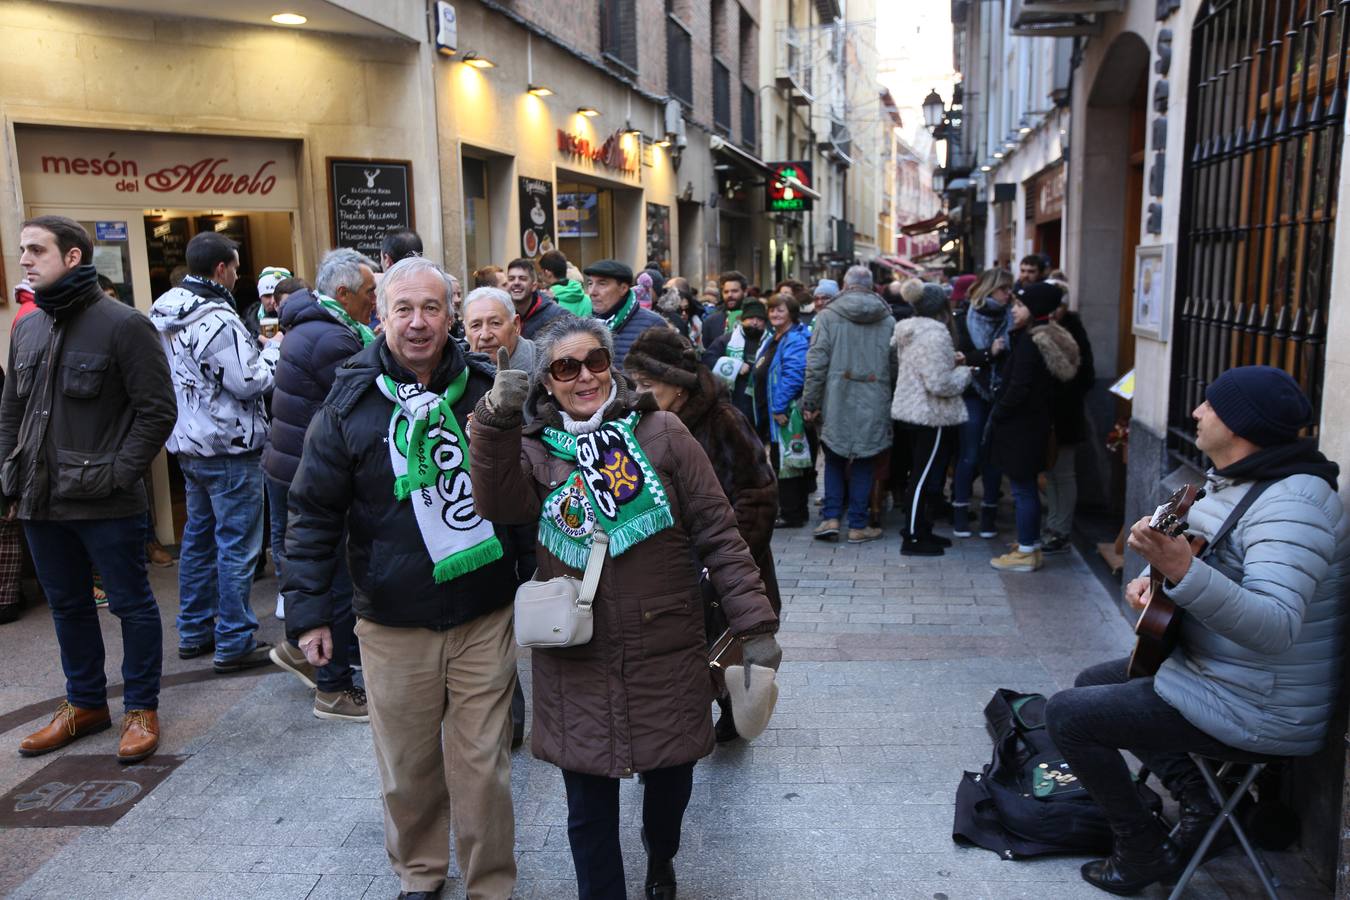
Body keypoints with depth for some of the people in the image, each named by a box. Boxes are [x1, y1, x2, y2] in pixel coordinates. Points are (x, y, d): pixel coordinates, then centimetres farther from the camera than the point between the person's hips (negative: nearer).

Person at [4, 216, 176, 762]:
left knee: (131, 605, 5)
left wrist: (118, 475, -15)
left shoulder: (122, 324, -10)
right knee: (67, 606, 18)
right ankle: (85, 704, 34)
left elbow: (157, 410, -11)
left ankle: (141, 709, 20)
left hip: (106, 505, -6)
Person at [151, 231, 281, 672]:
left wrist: (258, 347, 13)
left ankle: (195, 631, 27)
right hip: (229, 447, -9)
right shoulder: (217, 318, -20)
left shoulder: (164, 313, 9)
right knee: (237, 545, -2)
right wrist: (273, 347, -4)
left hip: (189, 442, 10)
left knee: (199, 536, 18)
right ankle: (234, 643, 4)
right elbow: (250, 383, -20)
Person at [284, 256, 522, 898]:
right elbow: (314, 513, 0)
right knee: (407, 766, 14)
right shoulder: (351, 403, -4)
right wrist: (308, 609, -2)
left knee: (483, 765, 8)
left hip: (484, 617, 0)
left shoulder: (487, 389, -1)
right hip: (393, 628, 0)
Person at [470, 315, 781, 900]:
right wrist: (494, 422, -32)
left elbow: (718, 532, -5)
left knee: (670, 776, 19)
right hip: (577, 664, 0)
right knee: (589, 808, 9)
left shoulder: (660, 432, -4)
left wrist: (755, 625, -8)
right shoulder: (535, 447, 2)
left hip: (667, 653, 0)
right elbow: (498, 504, -18)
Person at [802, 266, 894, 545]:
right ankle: (858, 525, 13)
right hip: (873, 406, 1)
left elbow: (816, 362, -7)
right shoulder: (888, 320, 5)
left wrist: (809, 402, -2)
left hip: (837, 404, -1)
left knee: (834, 461, 15)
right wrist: (891, 402, 10)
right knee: (864, 464, 10)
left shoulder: (827, 316, -2)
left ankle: (831, 518, 8)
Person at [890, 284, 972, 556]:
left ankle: (920, 529, 27)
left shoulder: (911, 332, 11)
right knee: (924, 476, -3)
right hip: (931, 415, -10)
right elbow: (940, 384, -24)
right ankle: (914, 538, 4)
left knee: (920, 474, 17)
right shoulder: (935, 335, -20)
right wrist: (964, 372, -7)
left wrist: (951, 361, 10)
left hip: (913, 410, 10)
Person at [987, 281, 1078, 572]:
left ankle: (1026, 553, 5)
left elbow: (1018, 388, -22)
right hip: (1033, 425, 10)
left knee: (1023, 490, -2)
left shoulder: (1030, 343, -19)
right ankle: (1030, 545, 27)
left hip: (1020, 428, -10)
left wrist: (997, 414, -9)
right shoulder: (1045, 339, 11)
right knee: (1027, 488, 17)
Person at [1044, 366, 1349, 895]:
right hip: (1209, 669, 10)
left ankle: (1145, 851, 7)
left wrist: (1182, 570, -50)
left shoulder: (1292, 501, -26)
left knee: (1067, 715, -10)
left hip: (1255, 712, -10)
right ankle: (1199, 801, 15)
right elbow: (1212, 569, 20)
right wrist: (1156, 580, -1)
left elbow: (1275, 627, -38)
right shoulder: (1232, 481, 5)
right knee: (1092, 683, 21)